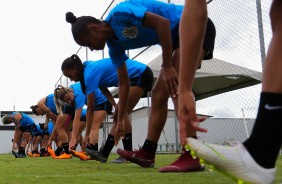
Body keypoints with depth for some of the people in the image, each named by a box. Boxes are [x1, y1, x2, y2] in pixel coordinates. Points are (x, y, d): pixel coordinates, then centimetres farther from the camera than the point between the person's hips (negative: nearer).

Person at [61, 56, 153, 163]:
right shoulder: (91, 68, 7)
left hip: (141, 75, -10)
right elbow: (104, 90, 8)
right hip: (135, 78, 10)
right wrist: (116, 106, -9)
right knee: (119, 114, 3)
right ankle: (104, 153, 2)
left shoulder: (90, 73, -21)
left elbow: (90, 108, -19)